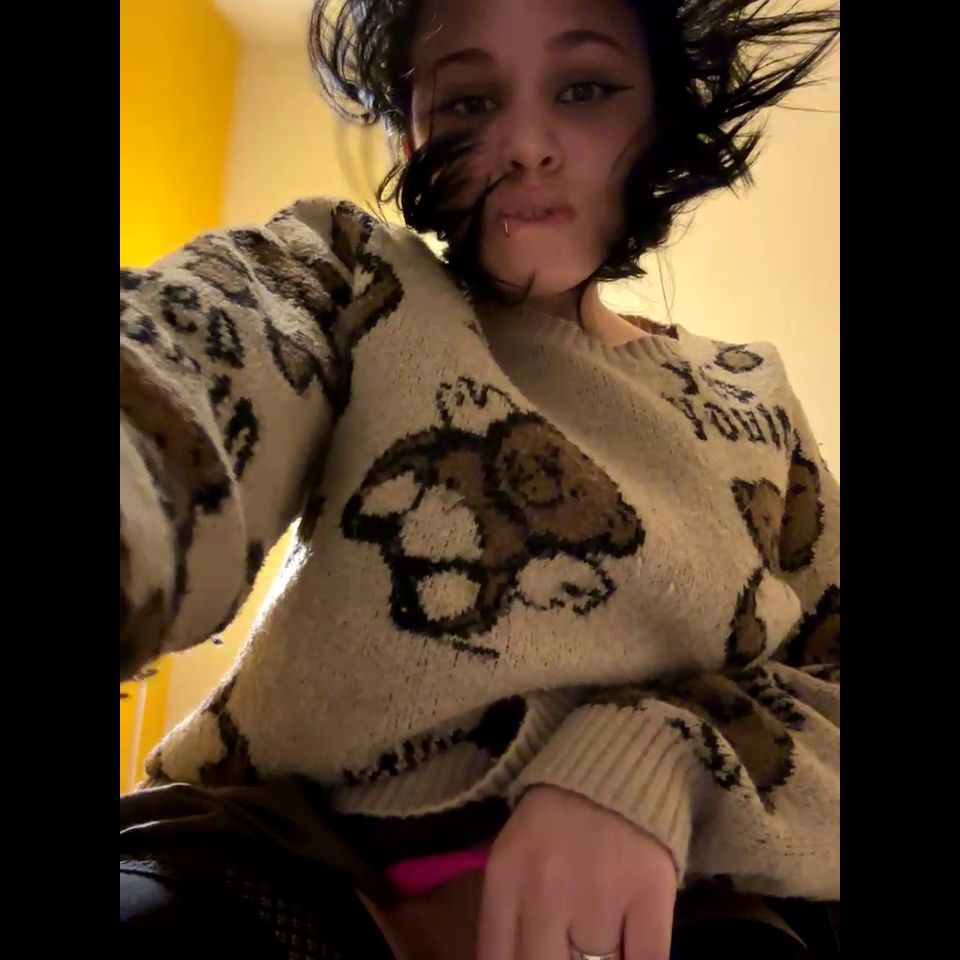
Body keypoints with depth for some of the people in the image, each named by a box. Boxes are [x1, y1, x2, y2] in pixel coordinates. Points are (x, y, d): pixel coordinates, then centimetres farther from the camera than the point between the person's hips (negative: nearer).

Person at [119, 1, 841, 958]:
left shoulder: (747, 397, 7)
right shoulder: (348, 283, -3)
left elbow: (832, 673, 3)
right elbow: (158, 376, -26)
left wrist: (656, 763, -19)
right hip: (304, 860, -1)